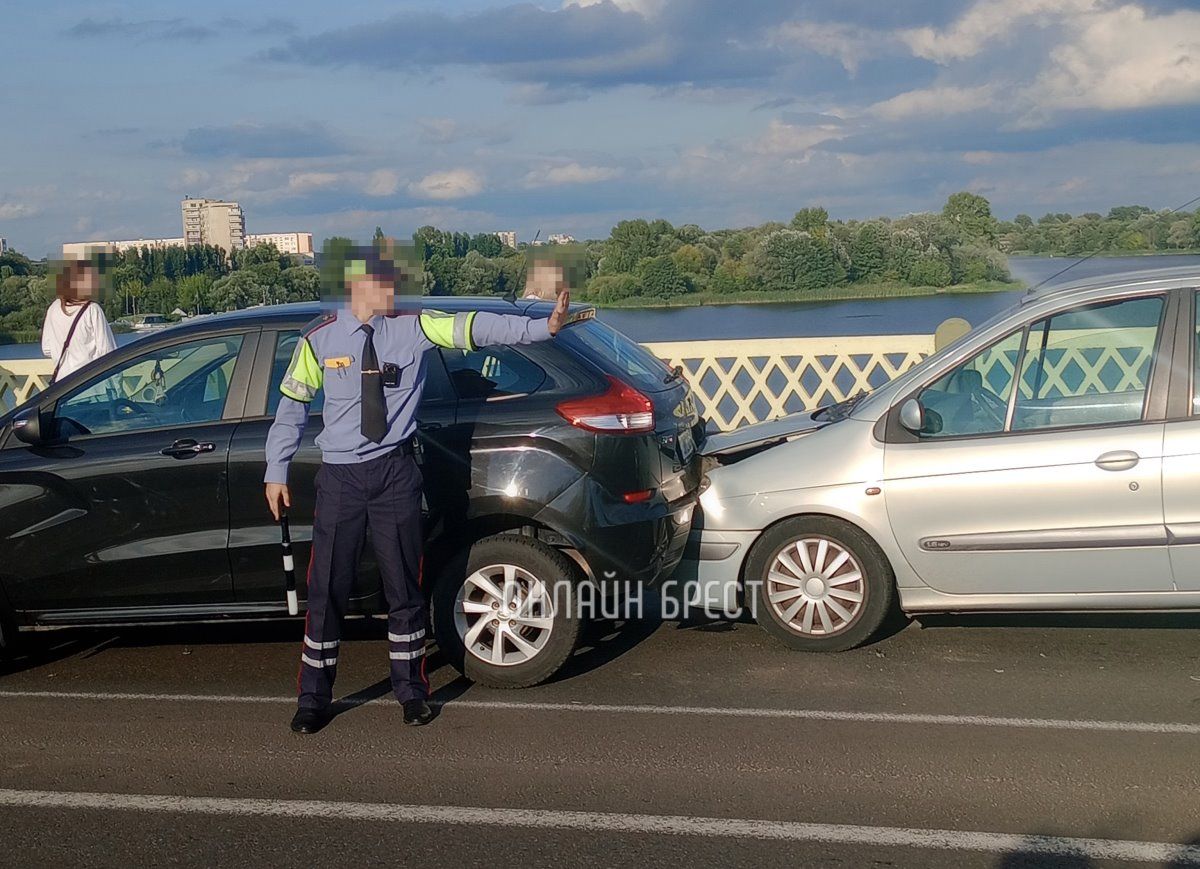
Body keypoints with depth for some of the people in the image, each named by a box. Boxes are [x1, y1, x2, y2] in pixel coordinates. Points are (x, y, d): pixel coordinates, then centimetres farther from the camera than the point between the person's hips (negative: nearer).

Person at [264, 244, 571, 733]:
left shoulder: (414, 325, -4)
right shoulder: (319, 338, -3)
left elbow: (476, 327, -15)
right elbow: (291, 406, 4)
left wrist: (543, 326, -27)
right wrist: (276, 473, 5)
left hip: (396, 473, 0)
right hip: (340, 477, 0)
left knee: (404, 586, 10)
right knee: (327, 590, 6)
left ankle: (410, 692, 26)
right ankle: (313, 699, 21)